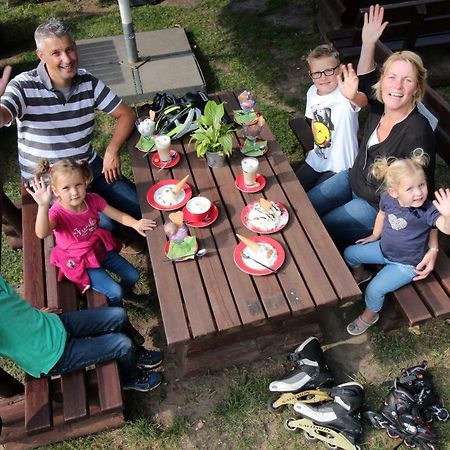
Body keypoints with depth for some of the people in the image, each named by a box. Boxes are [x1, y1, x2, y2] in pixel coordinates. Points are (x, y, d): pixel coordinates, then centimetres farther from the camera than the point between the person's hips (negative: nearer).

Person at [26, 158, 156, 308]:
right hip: (80, 262, -5)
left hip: (101, 248, 6)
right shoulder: (57, 213, -29)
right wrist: (43, 206, -66)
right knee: (115, 291, -14)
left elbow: (117, 215, -7)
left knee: (133, 275, 9)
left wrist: (135, 224, -25)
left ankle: (125, 294, 44)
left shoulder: (92, 200, -15)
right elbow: (42, 234, -50)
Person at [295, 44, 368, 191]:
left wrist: (353, 97, -71)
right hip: (317, 158, 6)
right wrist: (317, 145, 11)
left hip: (340, 166, -6)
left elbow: (362, 101, -49)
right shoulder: (312, 92, -4)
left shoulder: (343, 93, -25)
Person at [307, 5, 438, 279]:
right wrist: (368, 44, -8)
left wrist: (433, 247, -28)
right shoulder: (380, 106, -12)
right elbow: (365, 79, 9)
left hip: (377, 206, -7)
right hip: (352, 180, 7)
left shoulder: (417, 134, -30)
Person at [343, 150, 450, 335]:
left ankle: (370, 315, 19)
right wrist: (375, 235, 17)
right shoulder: (388, 198, -19)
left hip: (406, 264, -5)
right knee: (349, 253, 12)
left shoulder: (427, 211, -34)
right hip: (384, 249, 5)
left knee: (374, 290, -15)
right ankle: (360, 274, 45)